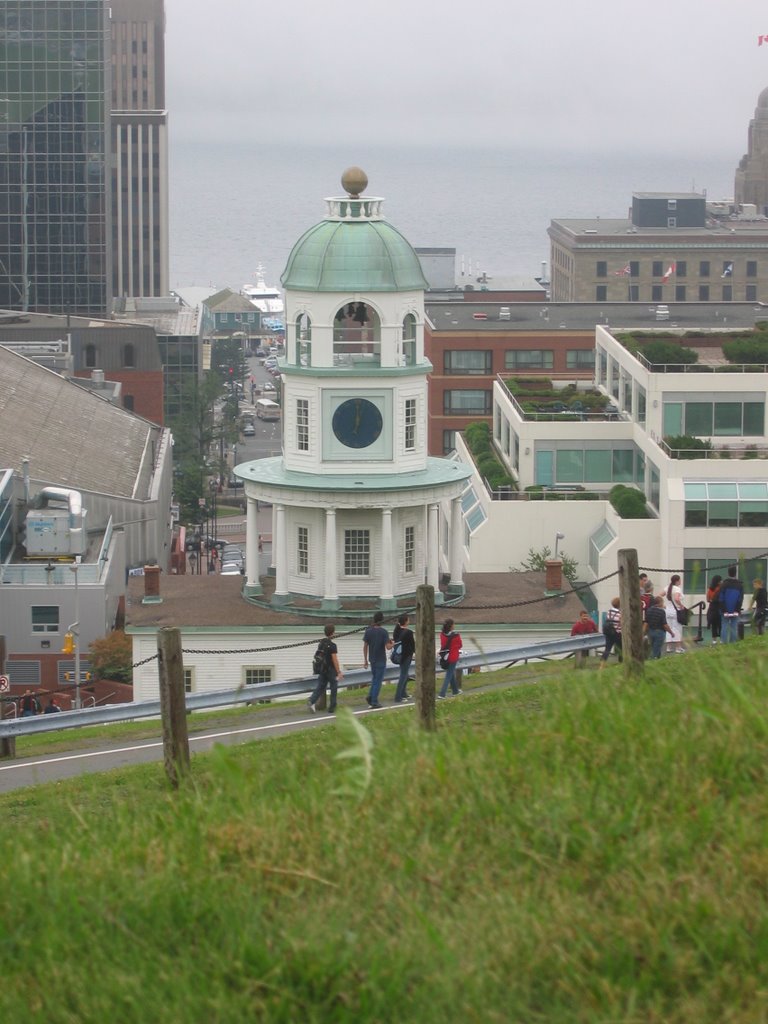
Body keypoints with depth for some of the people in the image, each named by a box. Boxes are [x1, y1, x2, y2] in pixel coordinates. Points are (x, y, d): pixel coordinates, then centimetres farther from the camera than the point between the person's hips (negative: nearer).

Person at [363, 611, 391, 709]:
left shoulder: (368, 631, -2)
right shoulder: (384, 632, -15)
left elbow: (365, 647, 1)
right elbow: (388, 647, -18)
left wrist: (365, 660, 9)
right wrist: (391, 644, 6)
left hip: (372, 659, 4)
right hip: (381, 660, -4)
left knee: (374, 678, 22)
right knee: (378, 680, 4)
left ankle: (370, 696, 8)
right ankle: (374, 702, 4)